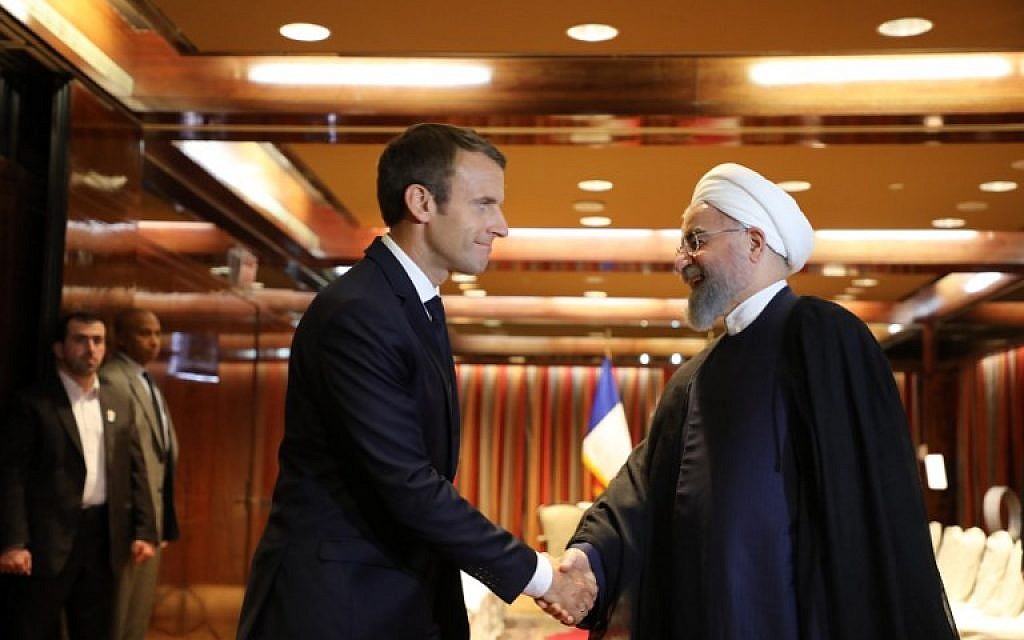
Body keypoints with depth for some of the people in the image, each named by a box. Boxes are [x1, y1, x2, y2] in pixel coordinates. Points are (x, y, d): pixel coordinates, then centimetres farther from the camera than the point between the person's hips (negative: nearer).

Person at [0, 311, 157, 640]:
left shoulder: (120, 404, 12)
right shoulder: (32, 403, -4)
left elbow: (135, 471, 13)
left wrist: (144, 531, 6)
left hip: (103, 536, 5)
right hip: (47, 539, -5)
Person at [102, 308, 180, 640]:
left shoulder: (150, 384, 16)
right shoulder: (111, 379, -13)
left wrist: (165, 523, 13)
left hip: (155, 514, 9)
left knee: (140, 610, 14)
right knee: (118, 611, 0)